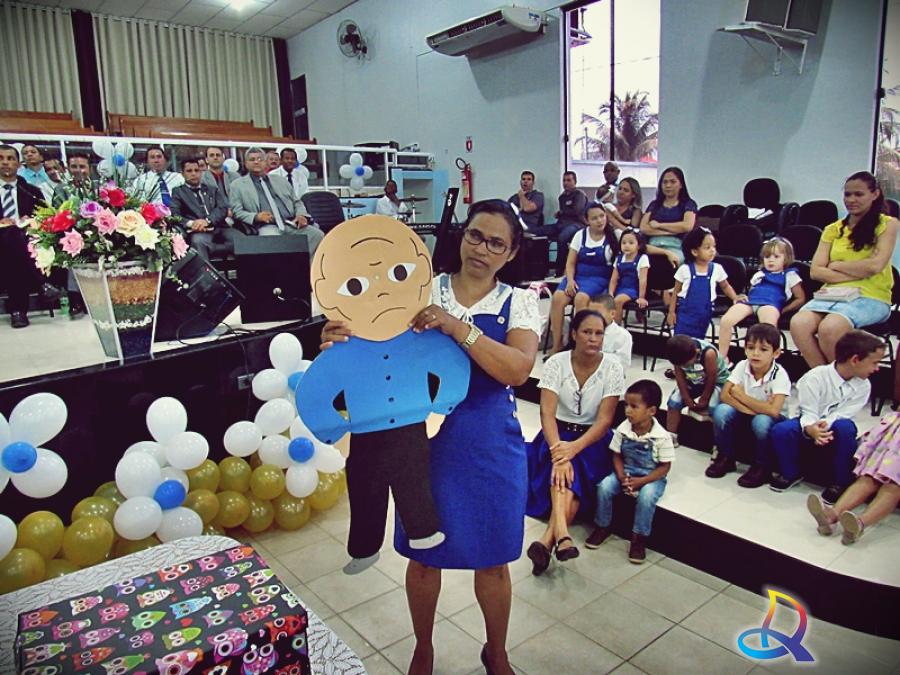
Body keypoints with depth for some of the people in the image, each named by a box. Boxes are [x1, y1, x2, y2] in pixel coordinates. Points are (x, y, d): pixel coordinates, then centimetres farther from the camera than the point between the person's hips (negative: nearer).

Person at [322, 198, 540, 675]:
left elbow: (517, 370, -21)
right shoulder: (423, 292, -3)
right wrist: (344, 341, -26)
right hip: (427, 439, 0)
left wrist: (456, 326, -30)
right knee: (424, 556, 17)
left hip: (492, 446, 0)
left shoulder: (518, 303, -4)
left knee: (493, 559, 17)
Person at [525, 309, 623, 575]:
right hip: (559, 434, 0)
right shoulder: (556, 363, -10)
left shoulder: (612, 368, -9)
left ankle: (546, 542, -37)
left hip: (593, 438, 0)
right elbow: (547, 412, -18)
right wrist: (558, 451, -35)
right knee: (564, 467, -32)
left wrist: (574, 447, -29)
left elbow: (605, 419, -13)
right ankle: (562, 535, -46)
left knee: (575, 469, -29)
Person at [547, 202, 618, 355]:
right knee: (557, 297, -26)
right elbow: (570, 262, 6)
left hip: (598, 278, -3)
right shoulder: (580, 235, 9)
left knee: (581, 298, -35)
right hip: (577, 275, 3)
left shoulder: (613, 236, 2)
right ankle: (557, 343, -17)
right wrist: (570, 280, -9)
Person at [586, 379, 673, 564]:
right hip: (626, 472, 3)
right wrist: (622, 477, -17)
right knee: (604, 486, -21)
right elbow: (617, 455, 1)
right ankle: (603, 527, 3)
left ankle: (639, 538, -11)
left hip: (652, 477, -3)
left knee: (647, 495, -33)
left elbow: (664, 467, -12)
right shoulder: (623, 429, -10)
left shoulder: (662, 437, -19)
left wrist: (641, 481, -22)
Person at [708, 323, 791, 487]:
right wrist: (752, 408, -31)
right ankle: (725, 458, -3)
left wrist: (742, 396, -24)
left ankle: (762, 467, -10)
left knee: (761, 421, -37)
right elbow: (724, 395, -19)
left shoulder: (779, 375, -23)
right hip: (746, 415, 4)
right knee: (721, 411, -25)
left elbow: (773, 411, -34)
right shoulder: (742, 366, -13)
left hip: (771, 420, -3)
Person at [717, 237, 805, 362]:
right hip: (750, 302, 4)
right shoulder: (759, 274, 34)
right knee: (725, 321, -25)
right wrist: (743, 297, 12)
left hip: (771, 304, -4)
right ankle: (722, 357, -18)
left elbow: (800, 299, 16)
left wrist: (783, 310, 1)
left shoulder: (789, 275, 20)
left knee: (768, 326, -41)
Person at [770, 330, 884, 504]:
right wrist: (811, 429, -45)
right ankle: (790, 473, -2)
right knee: (781, 430, -31)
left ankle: (841, 482, -18)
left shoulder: (863, 386, -9)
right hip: (809, 426, -1)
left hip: (834, 429, 2)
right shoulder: (815, 377, -20)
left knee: (845, 427, -35)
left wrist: (825, 425, -38)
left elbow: (842, 414, -16)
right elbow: (809, 413, -21)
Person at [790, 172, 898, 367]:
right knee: (798, 323, -29)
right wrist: (857, 273, -6)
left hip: (871, 297, -3)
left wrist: (836, 265, 1)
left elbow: (875, 265, -8)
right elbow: (815, 272, 4)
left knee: (829, 328, -34)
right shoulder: (833, 229, 16)